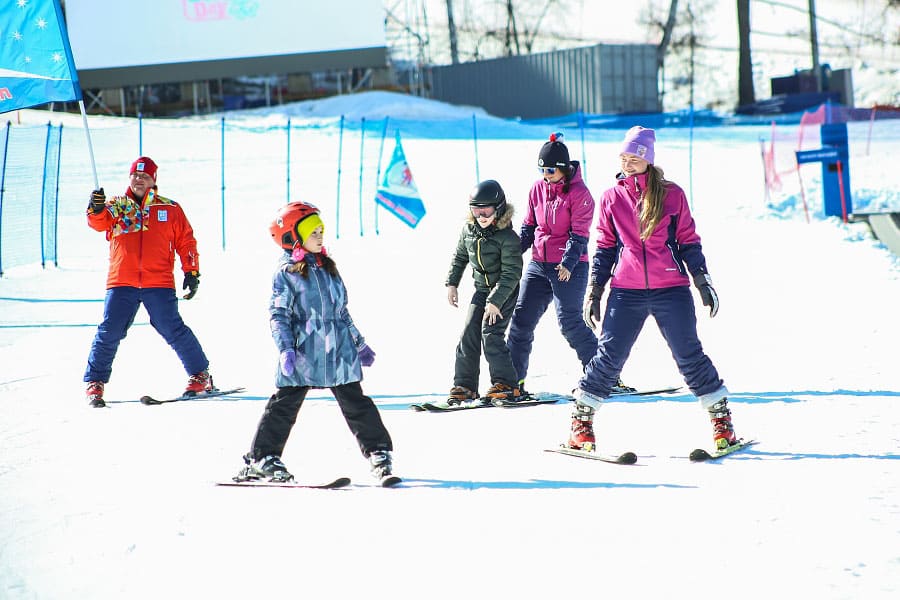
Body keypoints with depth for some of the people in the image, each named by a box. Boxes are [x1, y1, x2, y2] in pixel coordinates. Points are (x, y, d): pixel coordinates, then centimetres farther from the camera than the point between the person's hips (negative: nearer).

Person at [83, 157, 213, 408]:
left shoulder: (170, 209, 11)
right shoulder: (117, 206, 12)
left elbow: (186, 242, 14)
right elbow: (100, 222, -6)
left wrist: (191, 272, 6)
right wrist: (97, 209, -28)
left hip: (159, 284, -1)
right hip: (121, 283, 1)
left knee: (173, 329, -6)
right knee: (109, 332, -3)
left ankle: (200, 375, 8)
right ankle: (95, 383, 9)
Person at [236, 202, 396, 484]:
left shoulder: (328, 267, 14)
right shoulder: (286, 273, -5)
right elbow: (279, 314, -9)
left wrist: (359, 344, 24)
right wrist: (285, 349, -21)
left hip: (338, 353, 5)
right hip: (302, 354, -5)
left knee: (356, 404, 5)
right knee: (284, 405, 0)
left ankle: (379, 453, 10)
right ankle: (261, 458, 9)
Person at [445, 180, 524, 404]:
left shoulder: (508, 238, -22)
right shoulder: (469, 230, -3)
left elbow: (511, 274, -23)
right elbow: (460, 257, 15)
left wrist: (495, 301, -26)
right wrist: (452, 283, 10)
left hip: (504, 291, -6)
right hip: (481, 290, 6)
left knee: (491, 335, -17)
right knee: (469, 334, -1)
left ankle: (506, 386, -9)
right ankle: (464, 386, 6)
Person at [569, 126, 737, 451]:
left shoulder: (672, 195, 3)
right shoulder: (612, 197, 8)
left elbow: (688, 242, 9)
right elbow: (604, 248, 12)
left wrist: (703, 281, 4)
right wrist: (594, 291, 9)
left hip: (672, 290, -1)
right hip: (626, 291, 1)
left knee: (689, 355, -1)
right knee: (609, 356, -3)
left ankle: (721, 417, 12)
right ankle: (581, 419, 9)